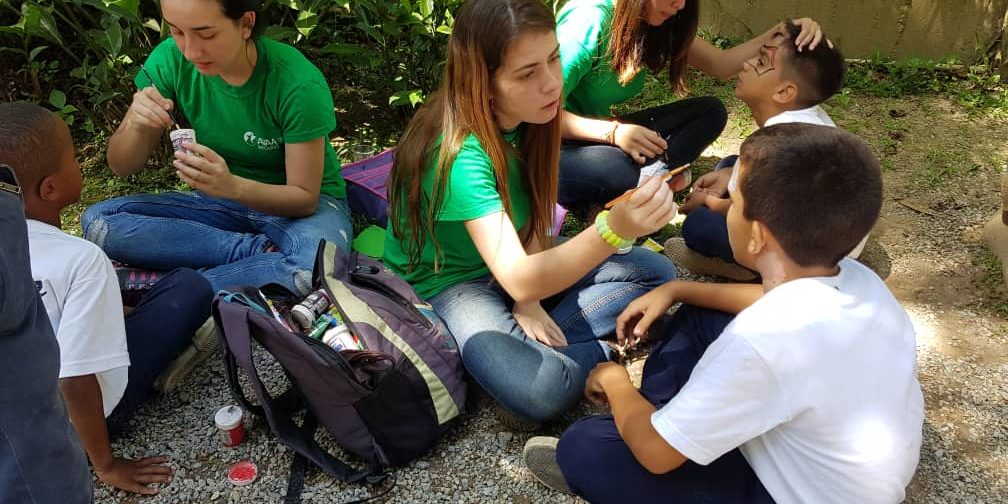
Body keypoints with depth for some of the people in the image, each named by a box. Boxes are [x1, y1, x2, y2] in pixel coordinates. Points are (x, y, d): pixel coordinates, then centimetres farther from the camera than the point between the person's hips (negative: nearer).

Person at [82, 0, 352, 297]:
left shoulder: (298, 83, -25)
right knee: (98, 222, -19)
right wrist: (137, 126, -28)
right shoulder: (171, 60, -14)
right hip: (222, 200, 4)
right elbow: (121, 167, -5)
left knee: (314, 270, -39)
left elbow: (305, 197, -20)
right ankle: (259, 251, -15)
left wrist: (232, 185, -38)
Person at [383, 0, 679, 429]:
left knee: (656, 272, 0)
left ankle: (533, 345, -10)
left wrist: (530, 300, -15)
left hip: (524, 266, 8)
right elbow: (517, 278, -39)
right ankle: (594, 354, -3)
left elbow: (532, 219, -1)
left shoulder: (524, 117, -10)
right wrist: (614, 229, -53)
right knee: (540, 392, -35)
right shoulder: (462, 156, -32)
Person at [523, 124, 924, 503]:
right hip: (831, 456, 8)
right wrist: (674, 291, 7)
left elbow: (654, 452, -25)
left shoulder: (764, 342, -37)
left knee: (583, 449, -12)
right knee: (699, 317, 13)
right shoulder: (854, 278, -11)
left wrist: (614, 382, -5)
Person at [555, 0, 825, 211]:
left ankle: (638, 186, -19)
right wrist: (612, 132, -36)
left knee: (710, 112, -4)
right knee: (617, 170, -41)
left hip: (598, 135, 9)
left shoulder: (658, 23, 0)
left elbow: (720, 64, -5)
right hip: (554, 143, -9)